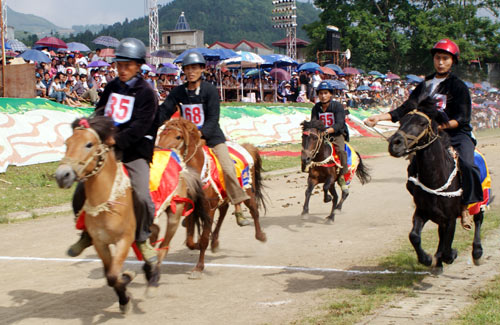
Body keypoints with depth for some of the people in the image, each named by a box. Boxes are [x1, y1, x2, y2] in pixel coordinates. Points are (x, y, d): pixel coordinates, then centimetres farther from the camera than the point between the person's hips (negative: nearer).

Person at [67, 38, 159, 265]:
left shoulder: (146, 93, -5)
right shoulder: (111, 88, 12)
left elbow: (140, 126, -15)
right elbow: (100, 114, 12)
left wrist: (117, 140, -26)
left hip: (135, 150, -5)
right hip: (108, 149, 5)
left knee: (141, 196, -23)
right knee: (82, 191, -4)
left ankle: (142, 239, 2)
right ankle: (88, 233, 20)